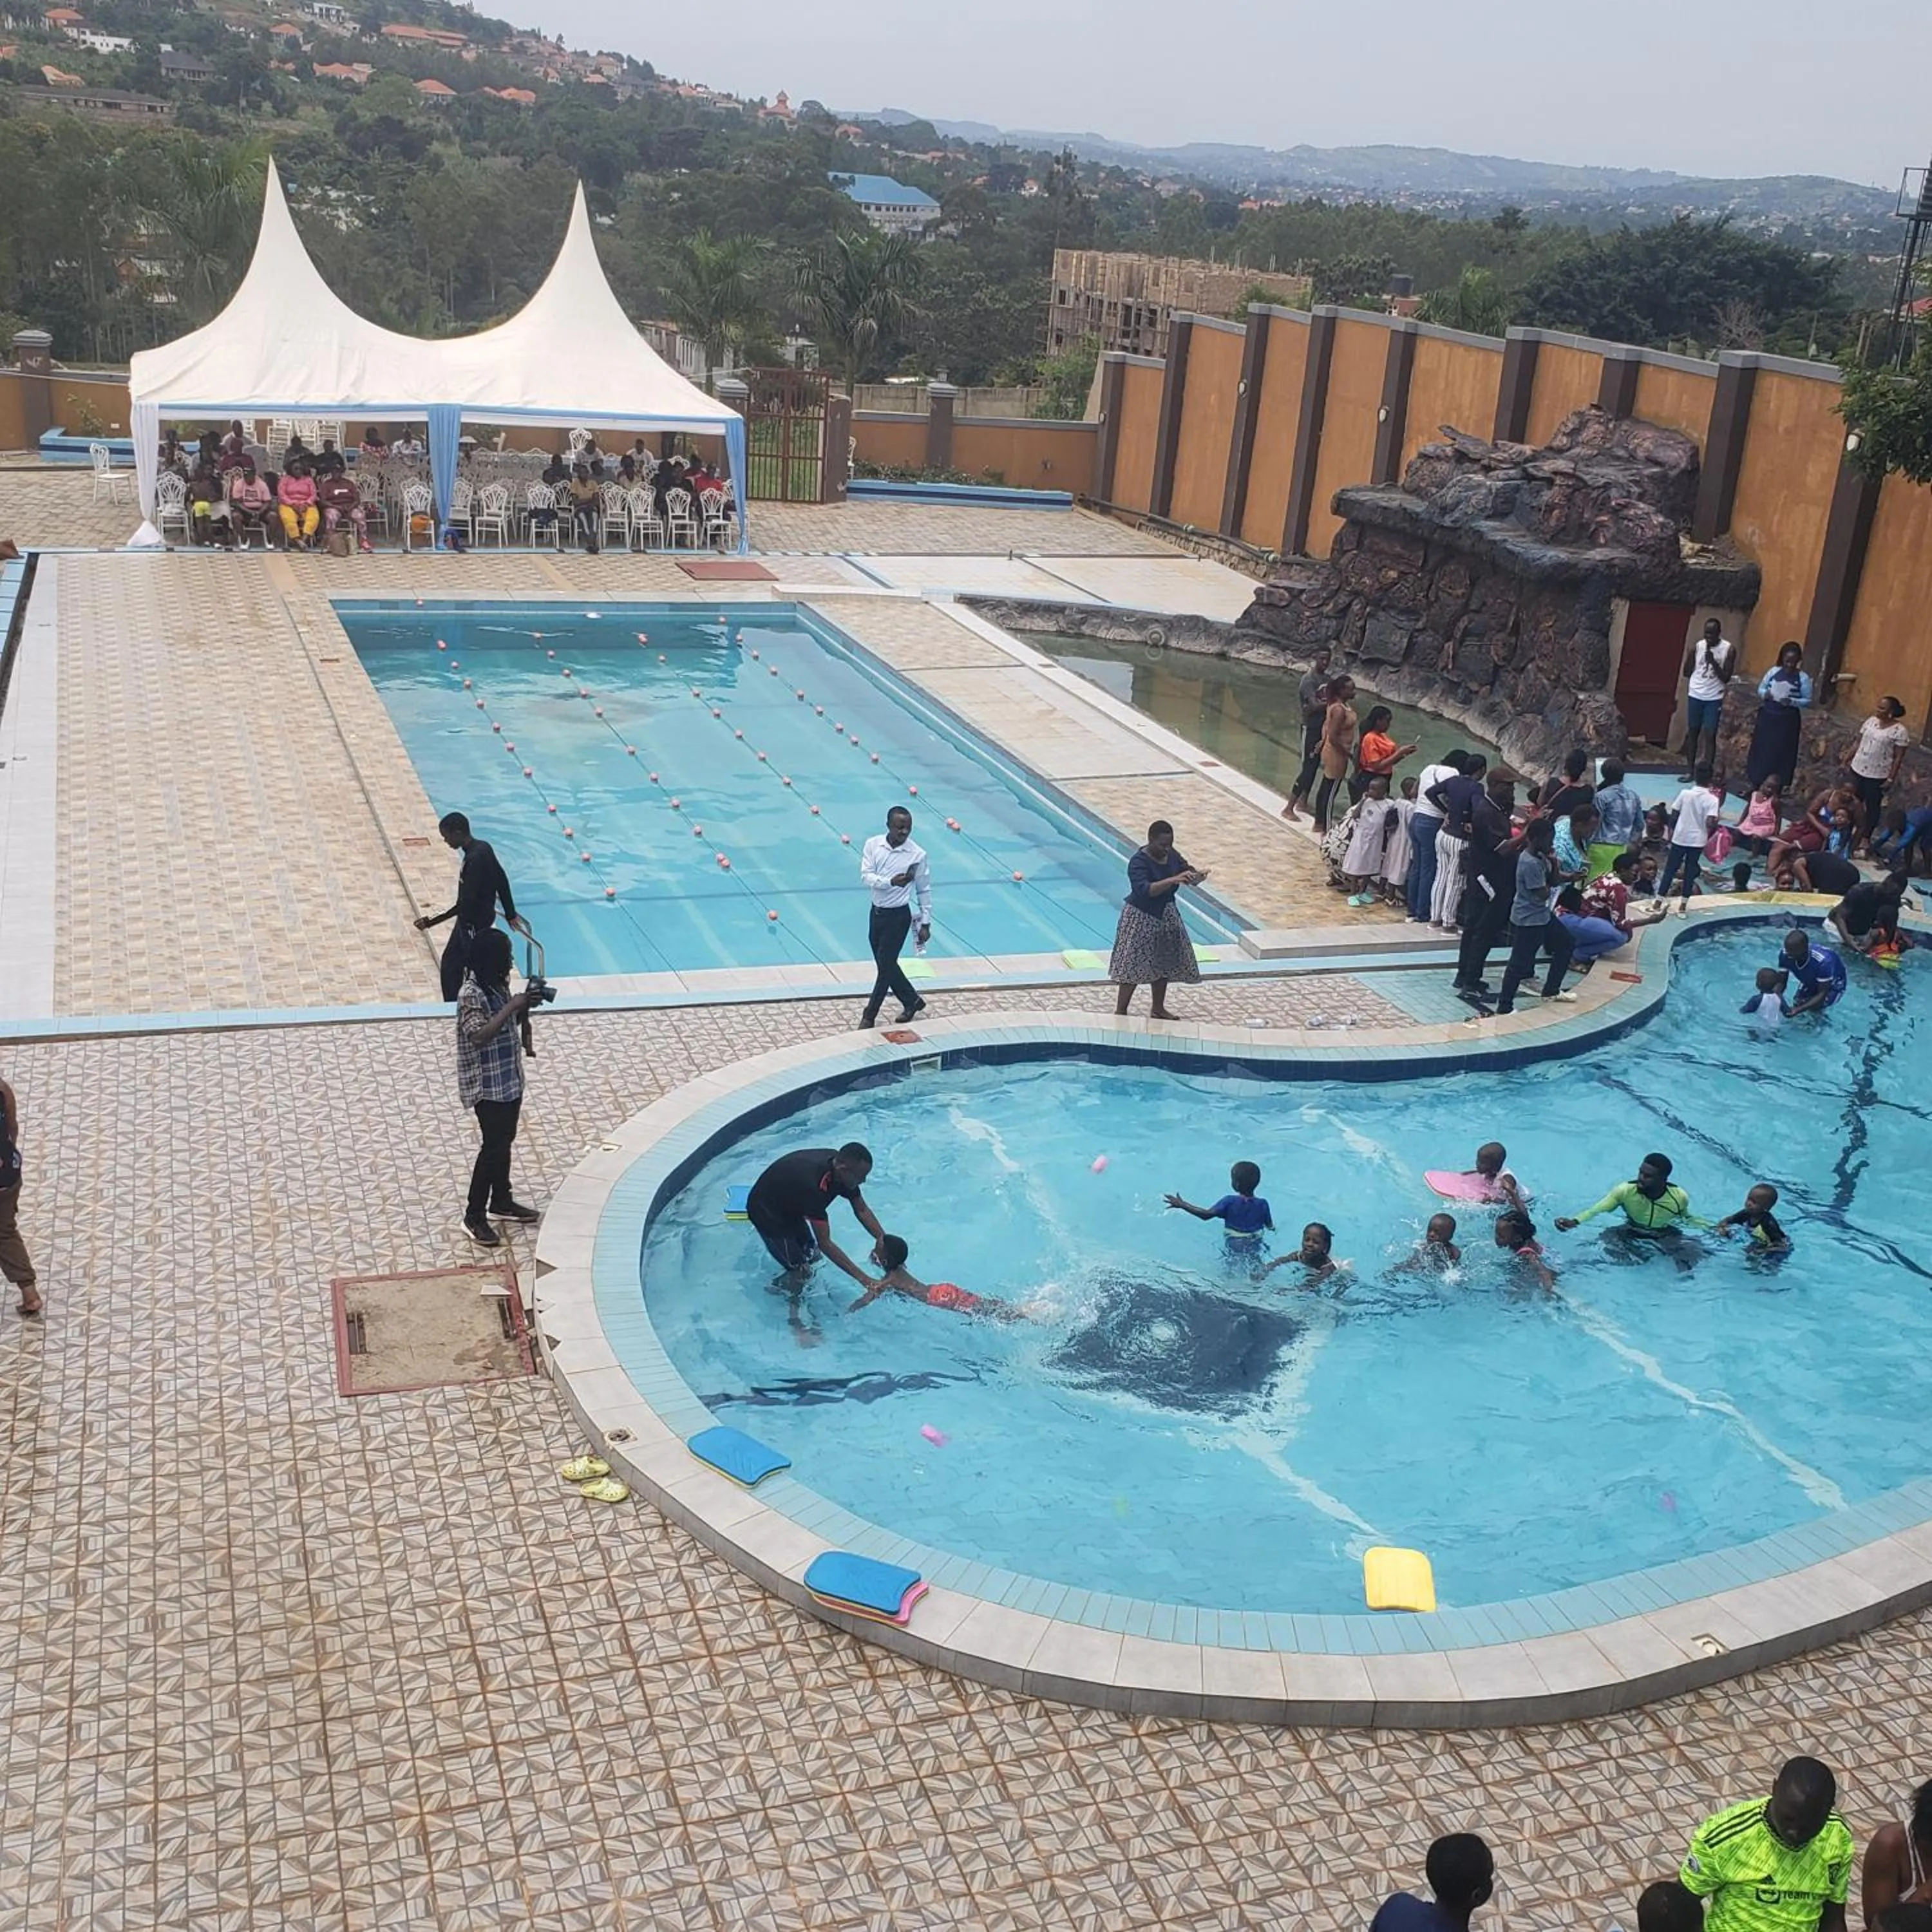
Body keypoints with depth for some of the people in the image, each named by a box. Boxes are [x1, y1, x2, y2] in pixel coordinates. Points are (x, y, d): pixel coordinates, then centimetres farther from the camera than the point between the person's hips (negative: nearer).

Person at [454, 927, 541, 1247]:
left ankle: (502, 1201, 35)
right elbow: (479, 1035, -34)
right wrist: (511, 1006, -32)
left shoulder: (498, 984, 5)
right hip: (487, 1085, -9)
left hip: (510, 1079, 9)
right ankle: (474, 1216, 7)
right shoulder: (471, 993, -23)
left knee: (504, 1142, 20)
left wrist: (526, 1004, 2)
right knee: (493, 1147, -4)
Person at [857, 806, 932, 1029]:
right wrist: (891, 881, -31)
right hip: (876, 912, 4)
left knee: (885, 966, 0)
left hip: (898, 916, -4)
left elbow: (924, 891, -4)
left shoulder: (918, 855, -13)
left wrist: (926, 923, -3)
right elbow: (866, 877, -15)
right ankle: (912, 1001, 35)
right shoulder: (873, 845, -7)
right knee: (886, 964, 15)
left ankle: (869, 1016, 12)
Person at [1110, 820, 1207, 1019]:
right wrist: (1173, 880, -46)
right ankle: (1120, 1012, 5)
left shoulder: (1172, 855, -1)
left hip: (1167, 916, 8)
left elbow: (1188, 873, 3)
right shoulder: (1139, 862, -23)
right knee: (1133, 965, -4)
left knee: (1164, 963, 16)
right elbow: (1144, 890, -37)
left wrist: (1197, 875, -22)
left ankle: (1158, 1008, 31)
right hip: (1141, 918, -8)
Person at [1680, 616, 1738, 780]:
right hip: (1695, 695, 2)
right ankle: (1690, 770, 16)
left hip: (1714, 698, -2)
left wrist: (1713, 662, -20)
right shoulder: (1697, 646, -2)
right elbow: (1686, 672, 6)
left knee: (1710, 735, -5)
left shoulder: (1729, 649, -7)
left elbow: (1726, 678, -10)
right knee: (1692, 732, 8)